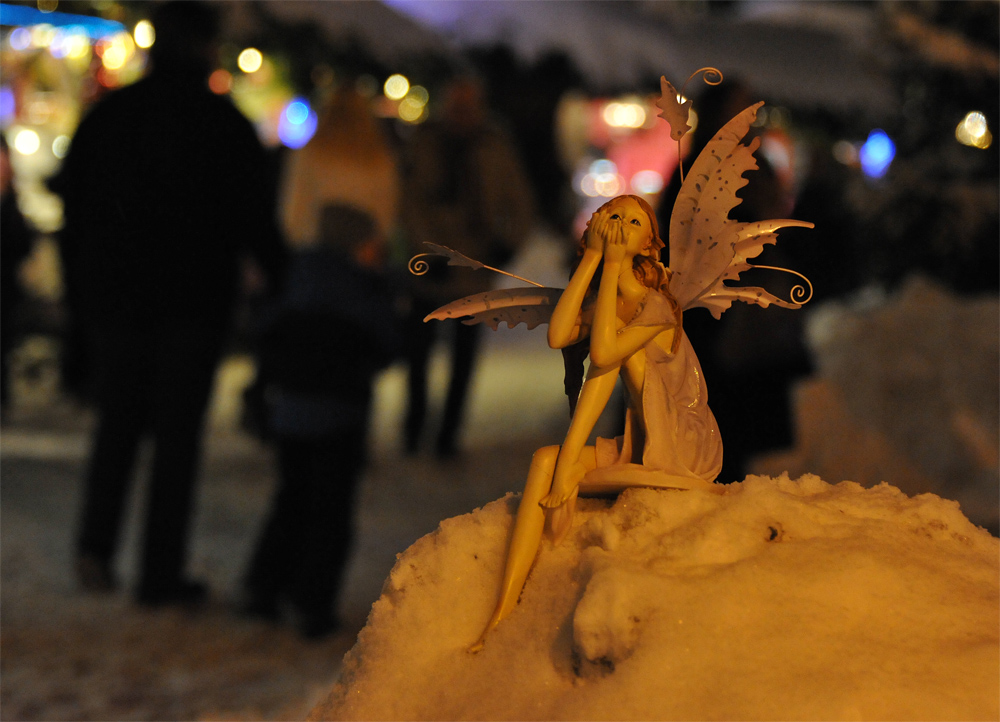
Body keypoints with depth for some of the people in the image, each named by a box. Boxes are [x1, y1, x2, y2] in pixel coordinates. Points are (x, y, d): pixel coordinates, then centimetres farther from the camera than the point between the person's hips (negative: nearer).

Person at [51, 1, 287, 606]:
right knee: (178, 432, 4)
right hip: (196, 301, -3)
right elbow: (255, 221, -5)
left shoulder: (108, 114, 4)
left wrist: (84, 277, 16)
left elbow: (73, 201, 7)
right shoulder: (227, 125, -6)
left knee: (119, 421, 15)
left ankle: (96, 544, -2)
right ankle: (162, 574, 6)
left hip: (116, 297, 3)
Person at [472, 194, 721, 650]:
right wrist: (592, 256, -10)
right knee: (544, 460, -17)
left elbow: (604, 353, -28)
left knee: (617, 342, -22)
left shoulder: (657, 305, -13)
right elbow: (558, 337, -12)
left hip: (692, 450, -6)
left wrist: (613, 263, -23)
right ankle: (504, 611, -24)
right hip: (639, 450, 6)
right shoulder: (601, 301, 8)